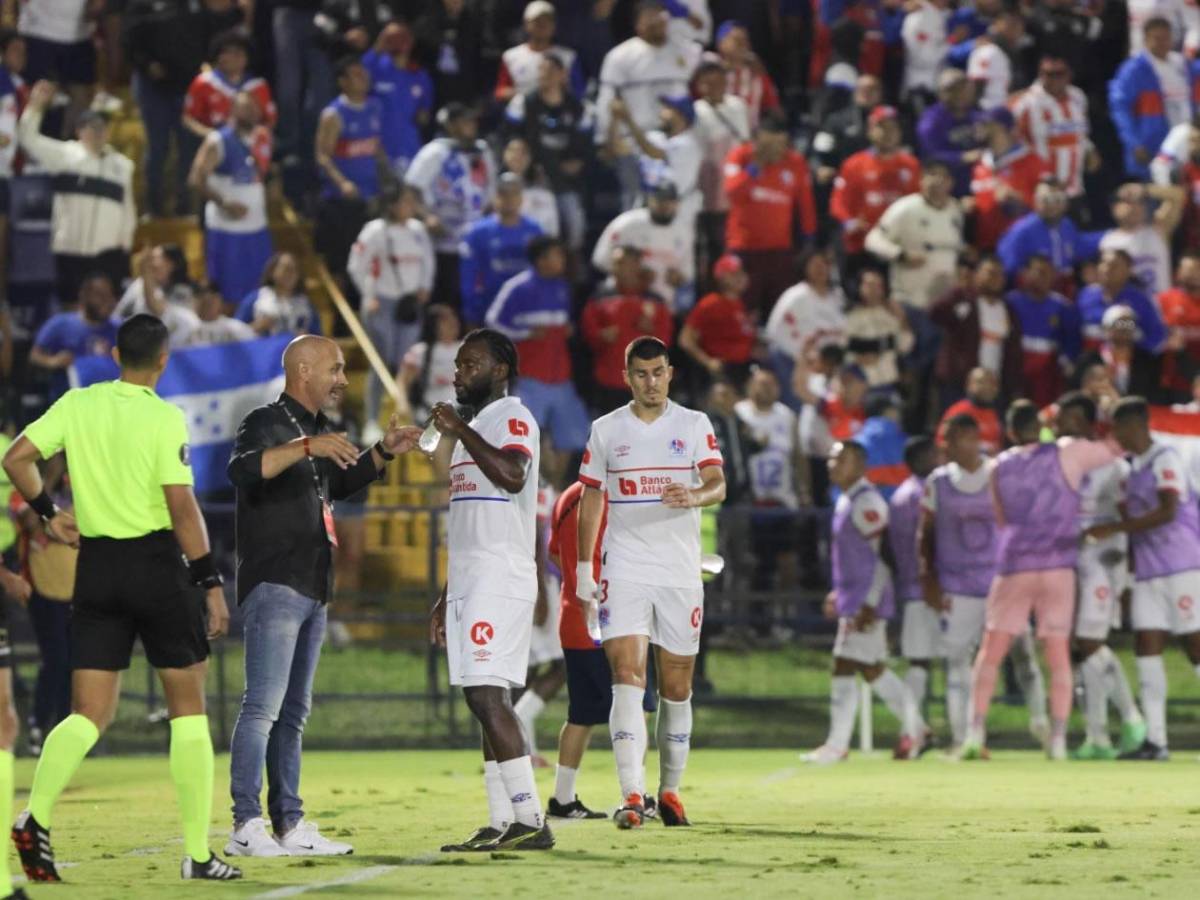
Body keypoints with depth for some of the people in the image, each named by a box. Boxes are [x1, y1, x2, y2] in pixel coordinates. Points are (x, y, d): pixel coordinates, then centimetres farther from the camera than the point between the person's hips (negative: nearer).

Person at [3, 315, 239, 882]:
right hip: (157, 562, -4)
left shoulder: (78, 404, 2)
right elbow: (182, 506, -14)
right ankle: (197, 853, 7)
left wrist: (46, 512, 14)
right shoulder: (165, 419, -10)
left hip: (96, 563, 4)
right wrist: (210, 583, -10)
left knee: (90, 714, 6)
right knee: (188, 708, 8)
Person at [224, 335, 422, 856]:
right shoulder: (267, 424, -9)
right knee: (263, 705, -13)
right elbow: (242, 470, -29)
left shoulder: (318, 431, 19)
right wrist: (307, 447, -34)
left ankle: (289, 825, 14)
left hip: (311, 592, 10)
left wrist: (383, 454, 25)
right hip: (273, 586, -10)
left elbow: (337, 485, 36)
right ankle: (246, 827, -15)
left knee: (292, 712, 11)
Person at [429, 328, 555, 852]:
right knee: (486, 700, 6)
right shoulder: (474, 428, 23)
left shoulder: (511, 419, -6)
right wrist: (446, 598, 24)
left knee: (486, 695, -16)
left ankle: (530, 822, -18)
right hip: (470, 583, 10)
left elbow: (513, 475, -28)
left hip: (500, 582, -10)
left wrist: (459, 430, -20)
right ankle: (502, 824, 5)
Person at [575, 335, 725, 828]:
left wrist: (694, 496, -32)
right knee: (627, 676, -15)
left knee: (676, 687, 7)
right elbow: (591, 498, 12)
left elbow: (718, 484, -9)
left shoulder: (694, 425, 3)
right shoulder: (606, 430, 7)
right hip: (625, 572, 0)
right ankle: (631, 796, -22)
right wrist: (583, 568, 7)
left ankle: (670, 791, 22)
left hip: (681, 573, 1)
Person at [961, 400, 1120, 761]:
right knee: (1059, 655, 4)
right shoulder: (1068, 453, 1)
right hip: (1058, 566, -1)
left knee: (991, 652, 7)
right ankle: (1058, 741, -1)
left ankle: (975, 734, -1)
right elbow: (1119, 447, 7)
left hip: (1012, 566, 1)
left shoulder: (998, 468, 10)